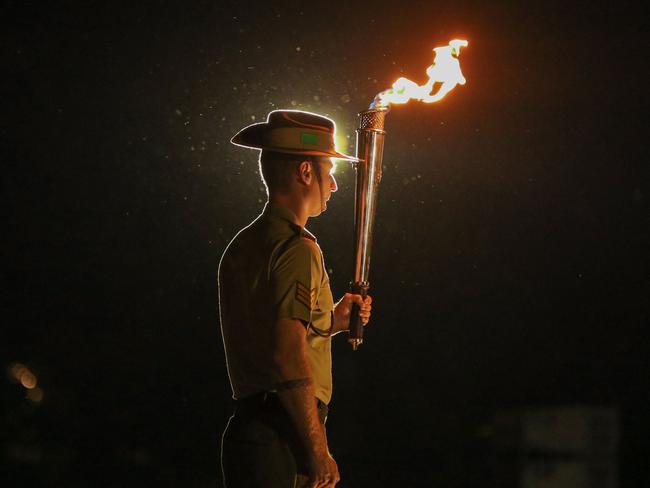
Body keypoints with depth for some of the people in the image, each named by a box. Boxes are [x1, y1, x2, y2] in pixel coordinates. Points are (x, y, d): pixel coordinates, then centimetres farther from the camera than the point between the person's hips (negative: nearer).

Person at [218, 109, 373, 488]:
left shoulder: (243, 246, 18)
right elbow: (290, 358, -20)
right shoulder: (298, 248, -11)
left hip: (246, 426, 9)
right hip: (283, 439, -9)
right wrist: (318, 450, -18)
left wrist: (330, 323, 20)